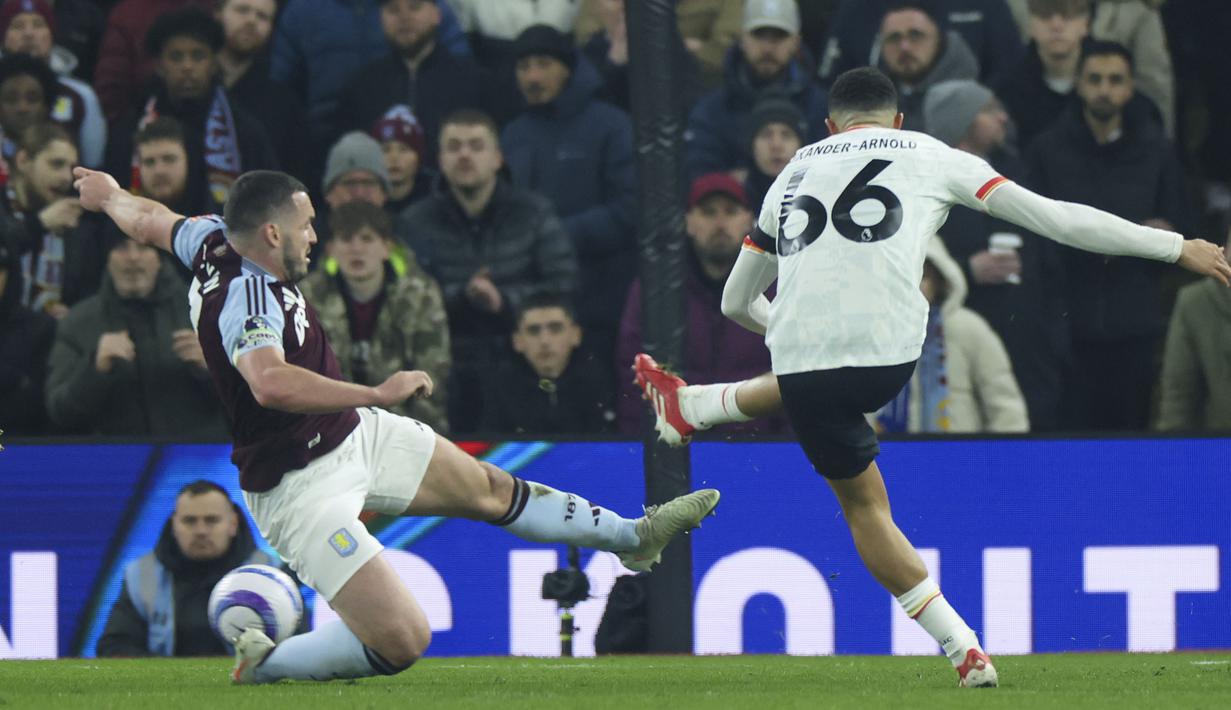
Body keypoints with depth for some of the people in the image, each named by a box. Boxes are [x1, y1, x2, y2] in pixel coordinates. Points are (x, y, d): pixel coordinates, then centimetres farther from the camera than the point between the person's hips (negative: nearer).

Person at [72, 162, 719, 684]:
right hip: (301, 486, -10)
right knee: (402, 640, -20)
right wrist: (377, 394, -45)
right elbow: (271, 383, -52)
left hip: (355, 433, 10)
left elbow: (148, 221, 18)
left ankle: (633, 536, 41)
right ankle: (265, 665, 0)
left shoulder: (215, 242, -3)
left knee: (491, 490, 23)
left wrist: (110, 194, 40)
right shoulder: (245, 299, -31)